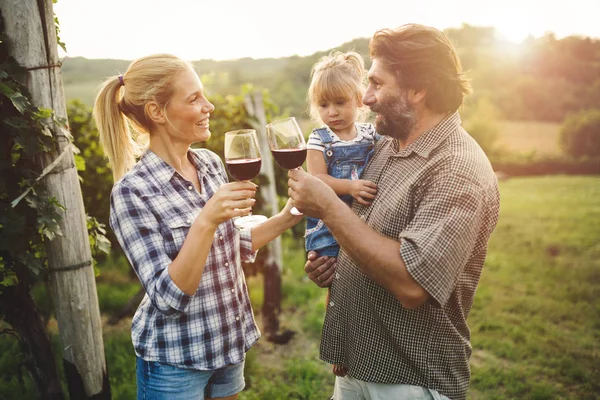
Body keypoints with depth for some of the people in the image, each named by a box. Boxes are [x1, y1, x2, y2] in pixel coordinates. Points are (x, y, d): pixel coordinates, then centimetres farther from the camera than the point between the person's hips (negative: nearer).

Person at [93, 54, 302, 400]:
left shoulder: (212, 163, -3)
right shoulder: (133, 190, -21)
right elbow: (169, 296, -22)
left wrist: (286, 218, -4)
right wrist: (206, 221, -34)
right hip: (176, 360, -6)